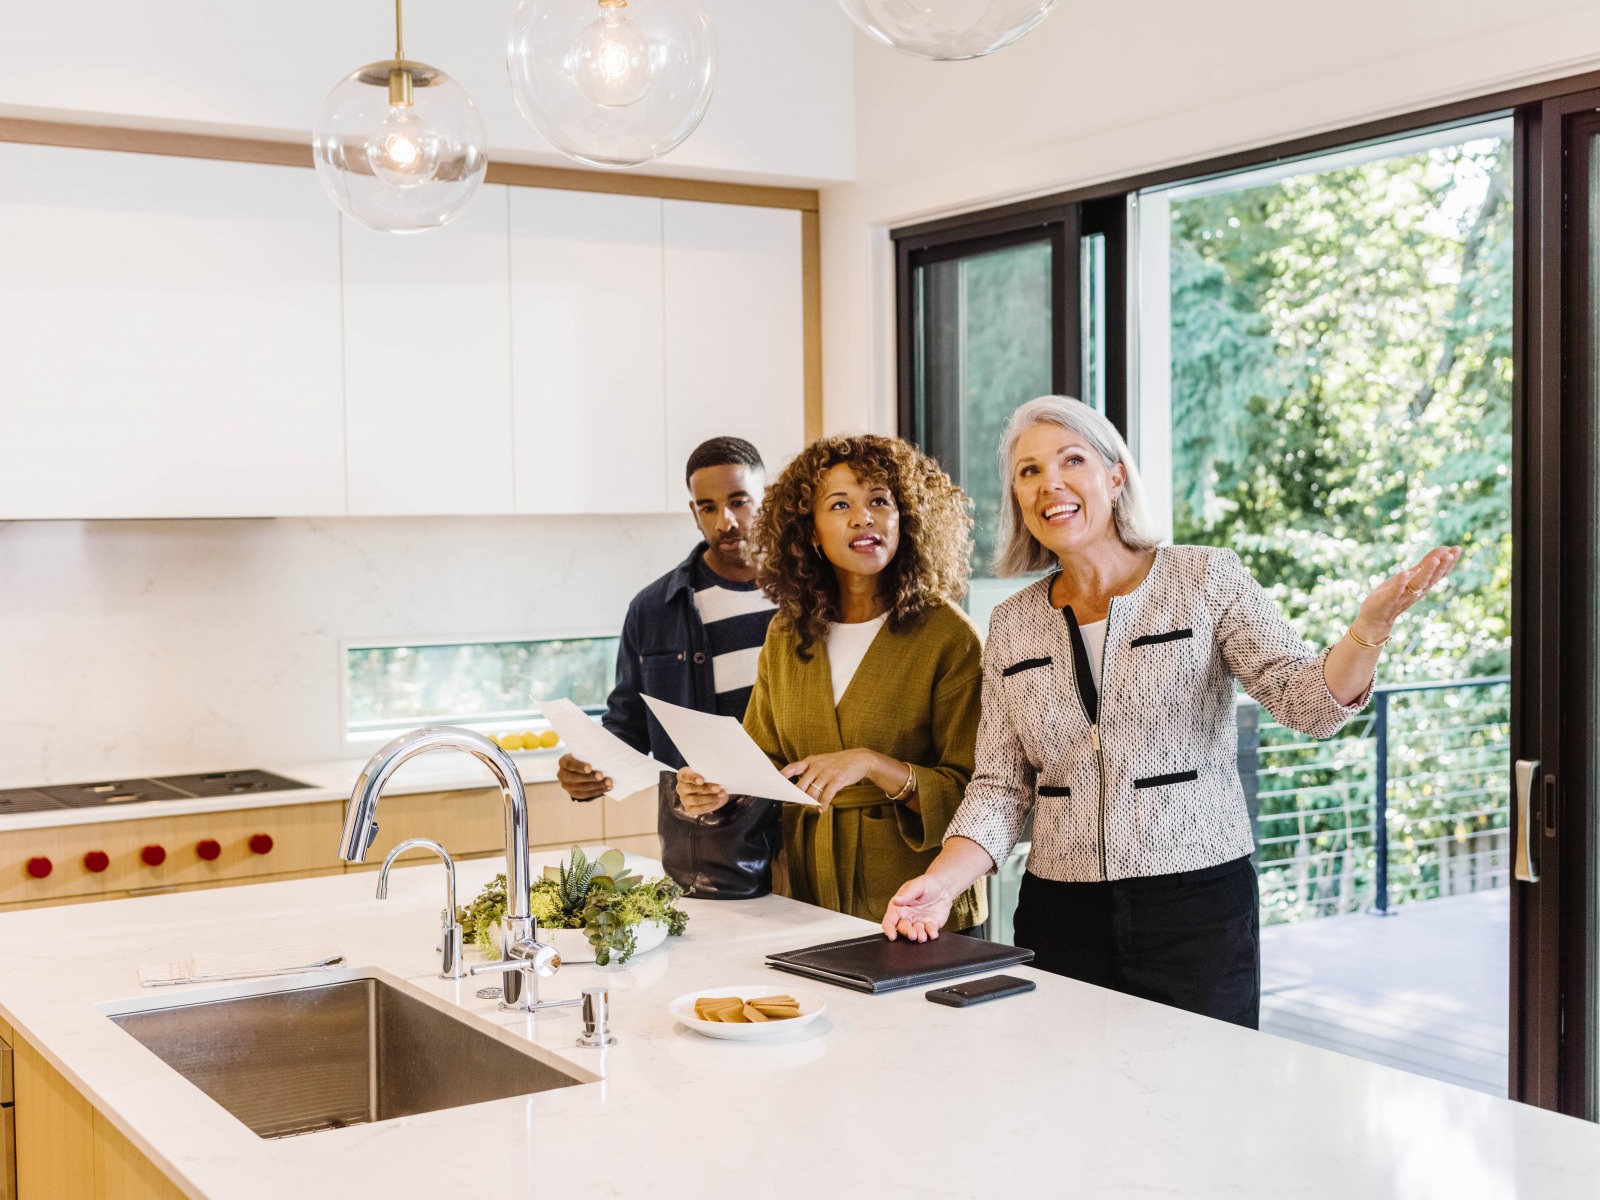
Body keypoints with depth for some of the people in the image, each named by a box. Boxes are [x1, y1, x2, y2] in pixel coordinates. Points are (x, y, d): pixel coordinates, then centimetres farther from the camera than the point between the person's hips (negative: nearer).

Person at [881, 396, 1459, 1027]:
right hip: (1061, 920, 3)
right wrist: (942, 882, -10)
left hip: (1199, 909, -2)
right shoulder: (1012, 626, 7)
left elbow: (1306, 699, -11)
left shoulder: (1207, 579, -2)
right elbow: (1001, 786, 6)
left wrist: (1368, 630, -31)